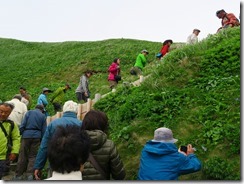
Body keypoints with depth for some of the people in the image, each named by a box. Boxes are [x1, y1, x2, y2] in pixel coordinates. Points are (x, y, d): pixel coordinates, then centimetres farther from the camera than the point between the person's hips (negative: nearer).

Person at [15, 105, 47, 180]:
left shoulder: (29, 112, 8)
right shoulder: (43, 116, 8)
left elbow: (22, 125, -2)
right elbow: (44, 130, 4)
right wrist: (42, 141, 9)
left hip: (26, 135, 0)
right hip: (36, 137, 0)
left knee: (22, 156, 8)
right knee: (33, 156, 8)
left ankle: (18, 175, 15)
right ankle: (30, 174, 0)